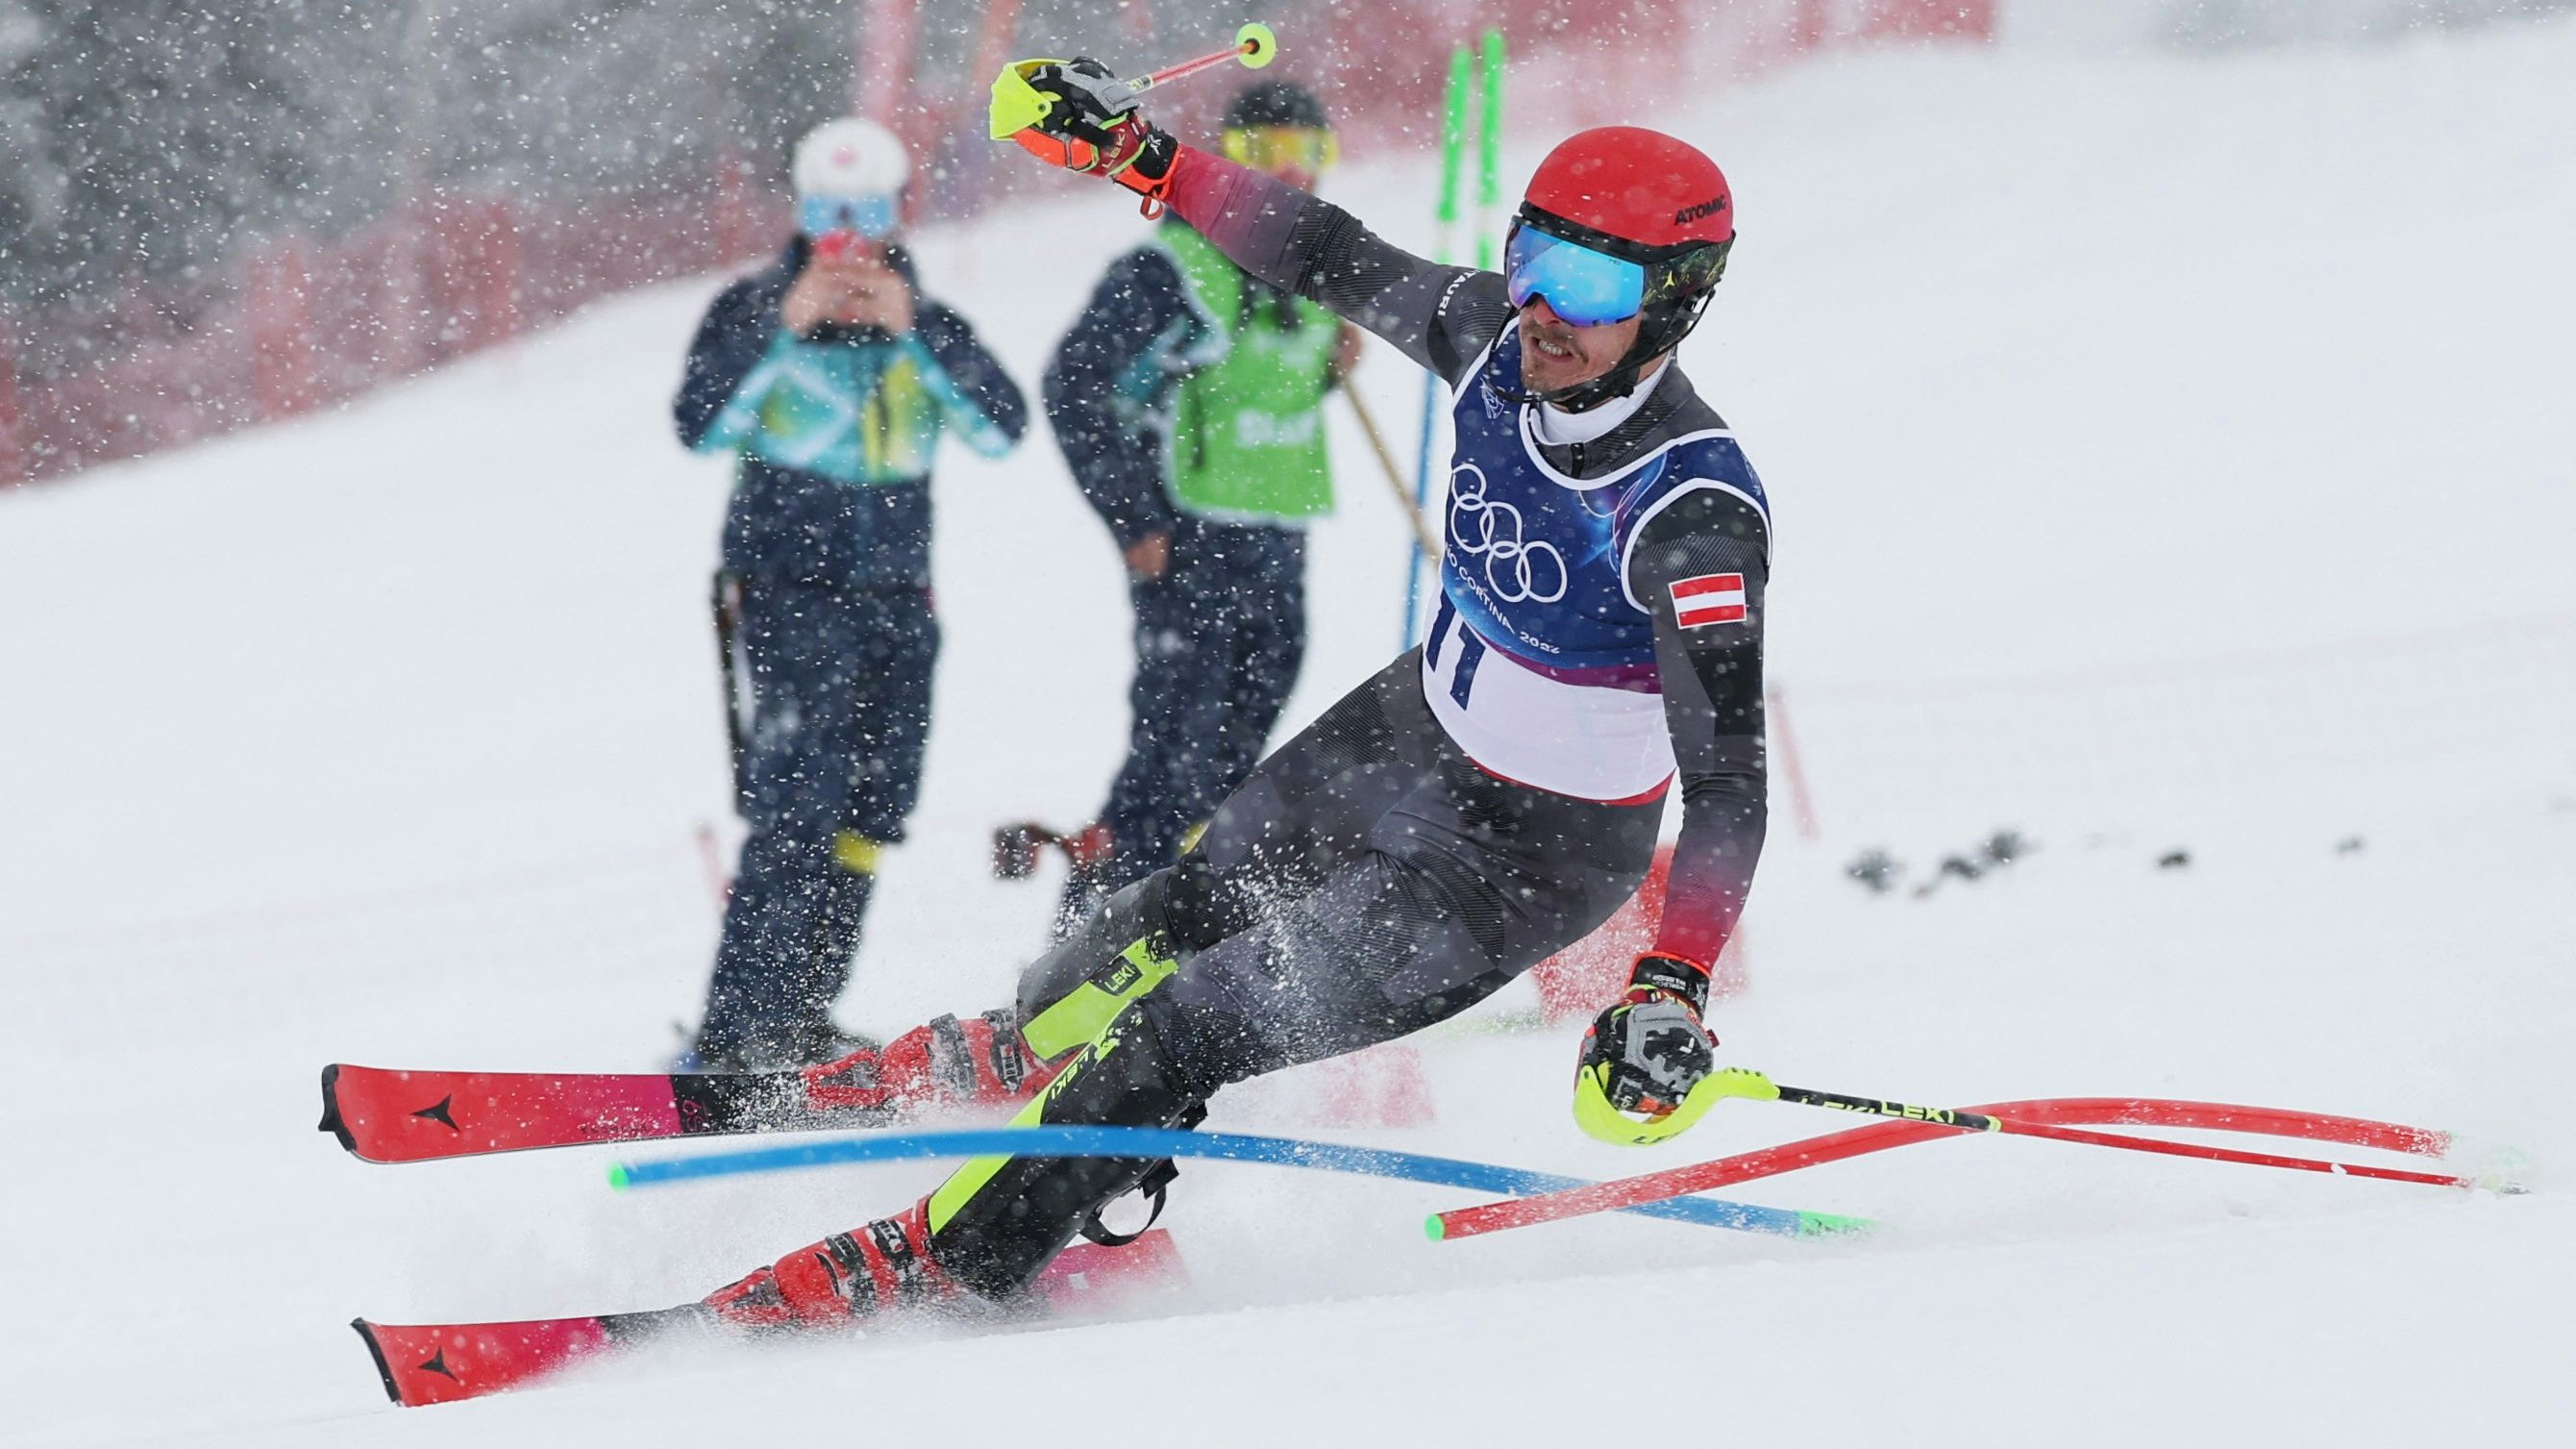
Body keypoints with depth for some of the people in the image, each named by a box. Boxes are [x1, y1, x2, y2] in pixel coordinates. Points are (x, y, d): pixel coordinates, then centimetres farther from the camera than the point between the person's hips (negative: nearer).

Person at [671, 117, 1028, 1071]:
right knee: (799, 809, -16)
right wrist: (782, 329, -21)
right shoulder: (752, 311, 0)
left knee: (870, 814, 8)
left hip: (898, 598, 5)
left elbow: (1003, 428, -6)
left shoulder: (929, 326, 9)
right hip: (791, 592, -5)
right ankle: (732, 1037, -18)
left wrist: (916, 331, -16)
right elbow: (701, 427, -14)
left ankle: (799, 1019, 19)